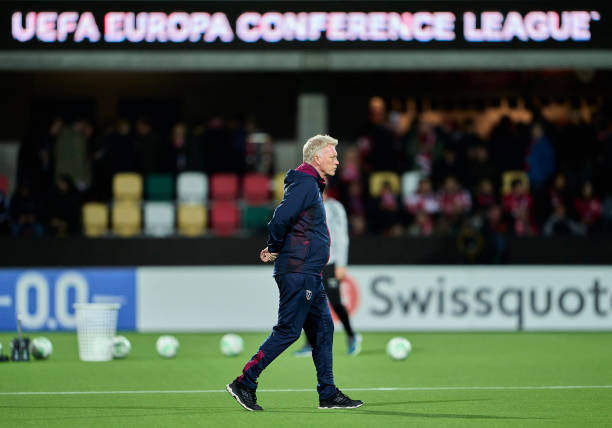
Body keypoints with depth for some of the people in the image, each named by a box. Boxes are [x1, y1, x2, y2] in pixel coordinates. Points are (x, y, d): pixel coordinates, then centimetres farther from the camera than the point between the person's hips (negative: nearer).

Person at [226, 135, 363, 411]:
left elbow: (282, 219, 25)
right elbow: (281, 217, -24)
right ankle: (244, 383, -4)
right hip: (298, 272, -10)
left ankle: (328, 394, 11)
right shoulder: (304, 183, -13)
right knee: (287, 331, -8)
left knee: (323, 329, 9)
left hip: (309, 275, 10)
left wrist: (274, 249, 11)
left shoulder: (312, 185, 19)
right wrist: (275, 250, -10)